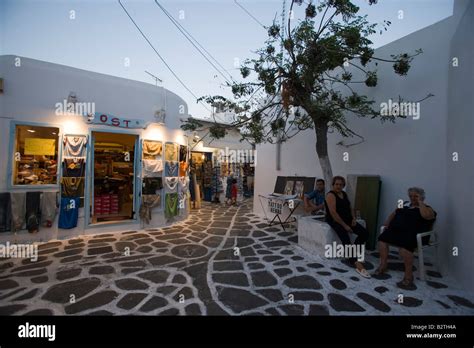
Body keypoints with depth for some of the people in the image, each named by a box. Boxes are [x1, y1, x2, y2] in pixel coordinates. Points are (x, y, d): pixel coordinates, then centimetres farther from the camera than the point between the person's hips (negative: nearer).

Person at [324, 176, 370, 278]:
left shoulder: (344, 194, 14)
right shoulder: (330, 195, -12)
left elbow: (350, 208, 20)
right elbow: (333, 212, -20)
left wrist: (353, 219, 2)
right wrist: (344, 225, -21)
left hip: (347, 219, 8)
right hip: (335, 221, -8)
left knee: (364, 233, -8)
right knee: (345, 237, -30)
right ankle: (356, 262, -31)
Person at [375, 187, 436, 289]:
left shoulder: (427, 209, 8)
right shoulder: (404, 205, 23)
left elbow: (426, 215, -17)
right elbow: (393, 215, 25)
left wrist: (420, 202, -4)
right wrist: (386, 224, 9)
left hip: (414, 234, -5)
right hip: (396, 230, 6)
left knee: (405, 246, -35)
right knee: (382, 237, -21)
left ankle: (408, 276, -23)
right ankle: (383, 265, -11)